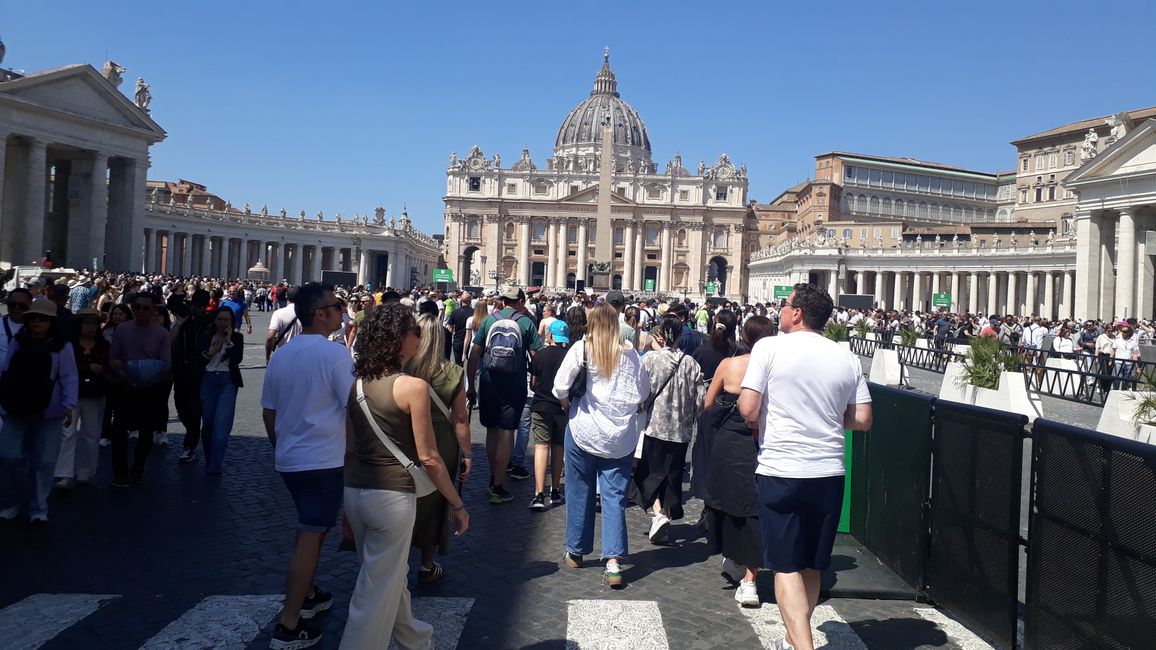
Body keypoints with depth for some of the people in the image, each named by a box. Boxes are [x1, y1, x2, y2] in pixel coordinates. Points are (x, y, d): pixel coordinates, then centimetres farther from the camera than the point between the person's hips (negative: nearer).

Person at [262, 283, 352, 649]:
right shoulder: (335, 354, -15)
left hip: (288, 459, 7)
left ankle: (307, 595, 34)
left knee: (312, 528, 24)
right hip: (324, 460, -7)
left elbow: (268, 412, 13)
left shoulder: (280, 356, 6)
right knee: (311, 536, -3)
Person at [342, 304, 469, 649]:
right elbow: (428, 458, -13)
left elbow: (349, 448, 9)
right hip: (392, 496, -7)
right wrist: (457, 504, -3)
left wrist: (350, 493, 20)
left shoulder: (357, 384, 3)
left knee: (391, 574, 25)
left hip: (354, 492, 8)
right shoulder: (413, 386, -15)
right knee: (377, 591, 5)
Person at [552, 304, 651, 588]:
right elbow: (644, 390, 7)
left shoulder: (582, 348, -7)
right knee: (614, 496, 4)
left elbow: (560, 386, -12)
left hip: (584, 430, -1)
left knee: (580, 492, 14)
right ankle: (614, 562, -4)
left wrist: (568, 406, 6)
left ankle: (575, 553, 26)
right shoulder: (629, 353, 0)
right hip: (622, 436, 1)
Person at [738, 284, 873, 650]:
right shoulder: (846, 358, 5)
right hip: (829, 473, 4)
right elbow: (862, 420, 7)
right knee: (812, 565, 17)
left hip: (780, 471, -4)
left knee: (786, 565, 3)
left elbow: (748, 410, -12)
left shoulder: (769, 348, -7)